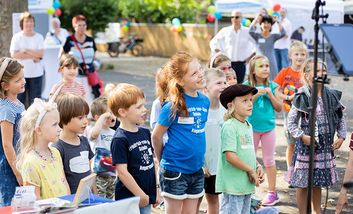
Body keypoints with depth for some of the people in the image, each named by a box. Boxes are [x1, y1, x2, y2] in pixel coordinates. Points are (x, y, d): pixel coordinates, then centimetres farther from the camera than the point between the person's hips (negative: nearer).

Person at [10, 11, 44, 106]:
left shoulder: (39, 37, 4)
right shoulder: (16, 37, 2)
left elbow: (41, 54, -7)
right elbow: (14, 55, -9)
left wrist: (26, 50, -11)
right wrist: (33, 56, -11)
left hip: (36, 73, 1)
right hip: (20, 73, -1)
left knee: (35, 101, 3)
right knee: (20, 99, 2)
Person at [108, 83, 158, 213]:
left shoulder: (145, 132, 7)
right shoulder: (120, 139, -15)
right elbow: (122, 172, -18)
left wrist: (156, 191, 14)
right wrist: (141, 195, -15)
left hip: (147, 197, 7)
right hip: (129, 199, -7)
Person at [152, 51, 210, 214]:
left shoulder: (205, 101, 2)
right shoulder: (174, 106, -17)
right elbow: (156, 136, -9)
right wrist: (163, 161, 3)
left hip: (196, 169, 6)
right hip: (175, 169, -6)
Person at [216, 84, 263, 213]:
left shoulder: (248, 126, 12)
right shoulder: (230, 127, -16)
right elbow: (230, 156, -22)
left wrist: (258, 167, 3)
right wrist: (251, 170, -13)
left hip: (247, 183, 9)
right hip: (233, 184, -9)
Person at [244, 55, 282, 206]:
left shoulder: (273, 86, -2)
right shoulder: (247, 85, -6)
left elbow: (279, 108, -1)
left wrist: (270, 95, -15)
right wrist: (256, 95, -21)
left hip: (269, 127, 1)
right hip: (251, 127, 0)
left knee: (269, 160, 9)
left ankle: (272, 192, 18)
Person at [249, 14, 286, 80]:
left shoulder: (273, 36, 5)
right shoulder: (257, 35, 2)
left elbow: (283, 33, -13)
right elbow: (250, 31, -18)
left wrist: (277, 21, -14)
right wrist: (256, 19, -17)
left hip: (271, 62, 1)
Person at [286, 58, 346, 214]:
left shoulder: (332, 96, 2)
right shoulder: (301, 97, -11)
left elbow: (340, 118, 13)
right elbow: (291, 122, -9)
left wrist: (341, 137, 4)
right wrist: (302, 136, -18)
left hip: (325, 147, 4)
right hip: (306, 145, -4)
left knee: (318, 184, 15)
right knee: (302, 184, 4)